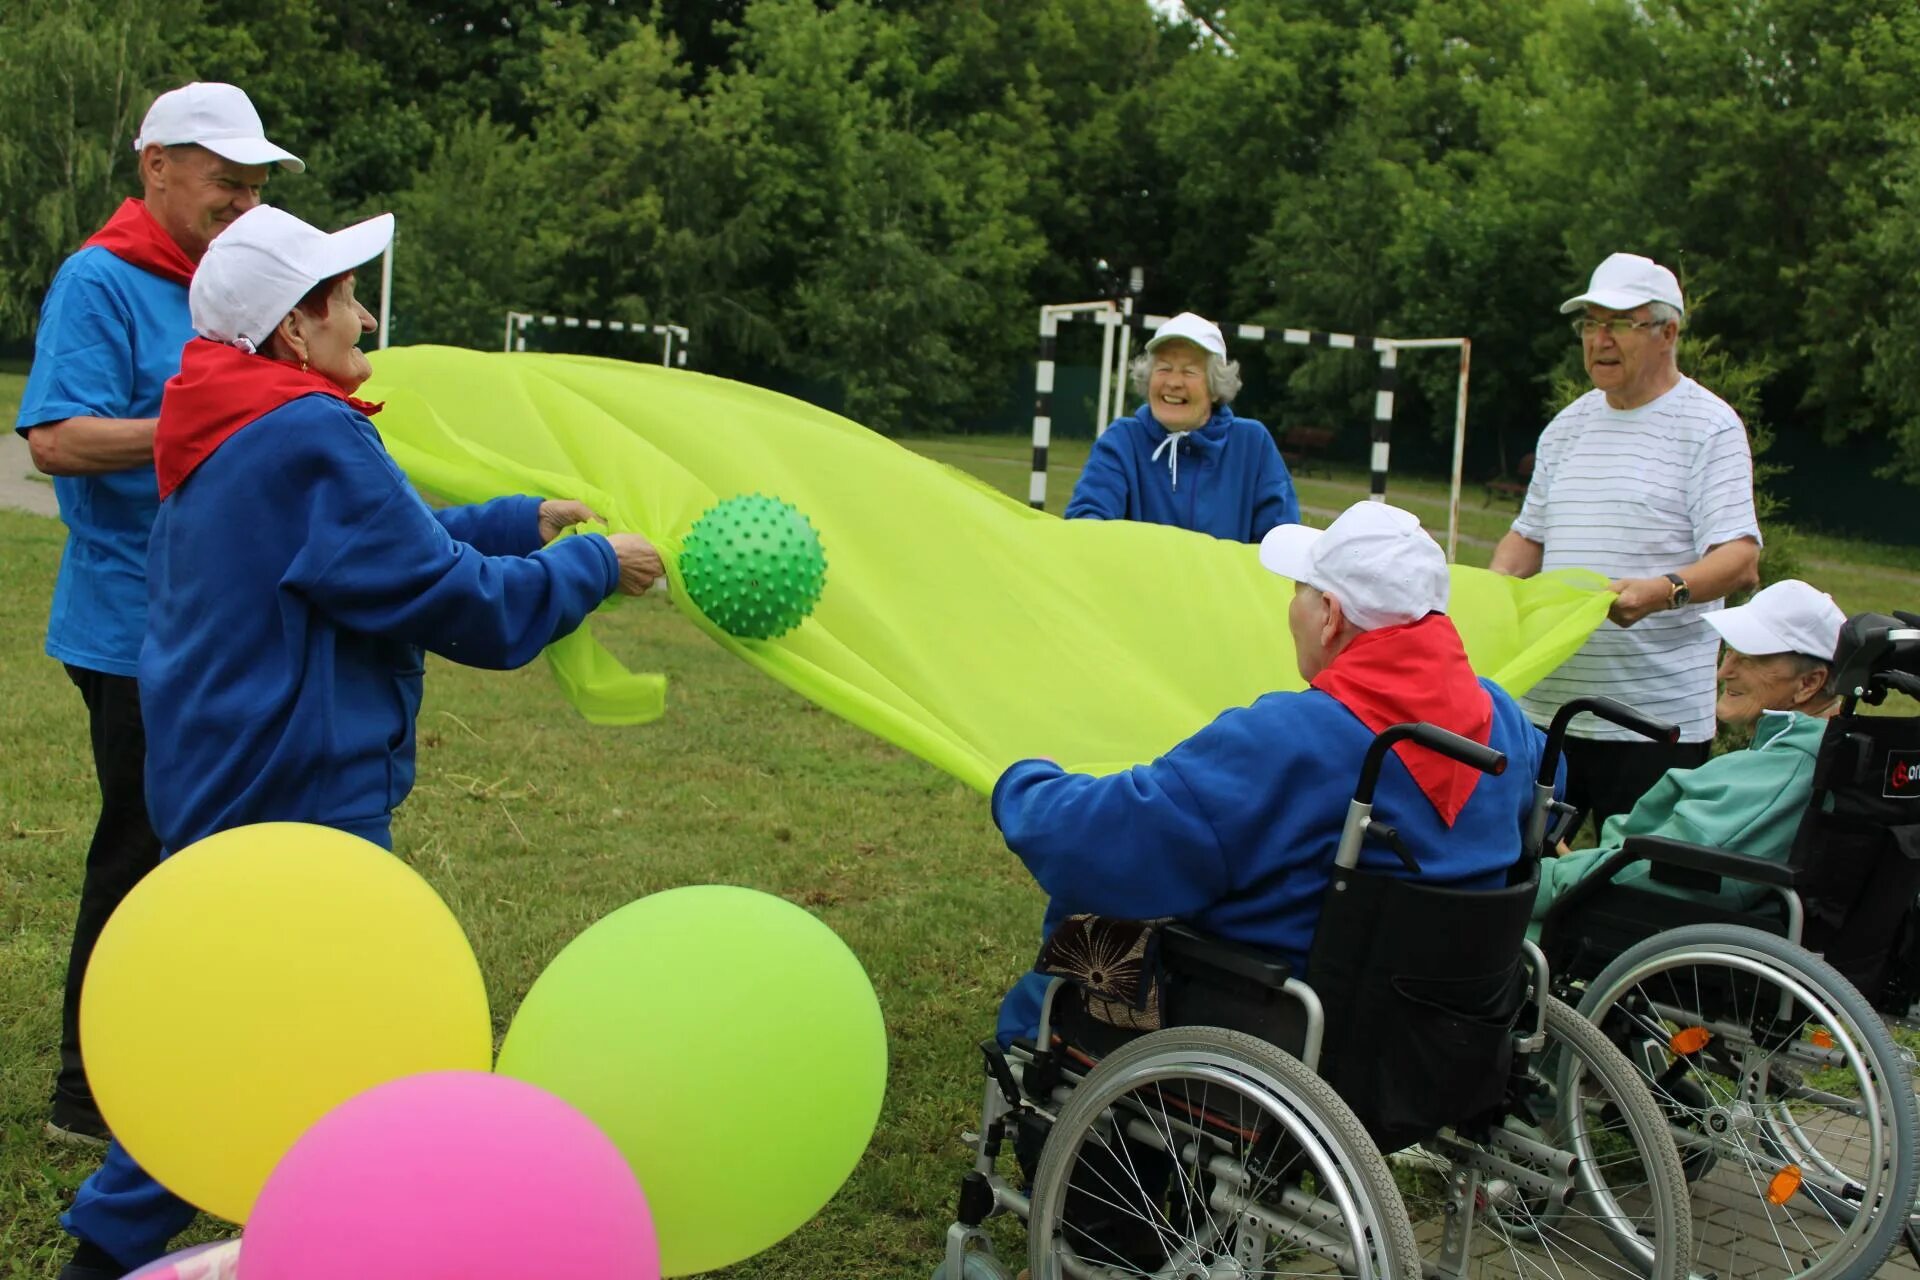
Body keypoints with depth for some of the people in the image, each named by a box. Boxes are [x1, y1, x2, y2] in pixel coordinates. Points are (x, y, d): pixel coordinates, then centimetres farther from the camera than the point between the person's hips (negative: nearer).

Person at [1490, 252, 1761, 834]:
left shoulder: (1709, 427, -3)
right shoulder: (1566, 427, 17)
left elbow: (1739, 561, -12)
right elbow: (1529, 534, 23)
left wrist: (1663, 591, -31)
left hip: (1658, 714, -6)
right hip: (1546, 701, 6)